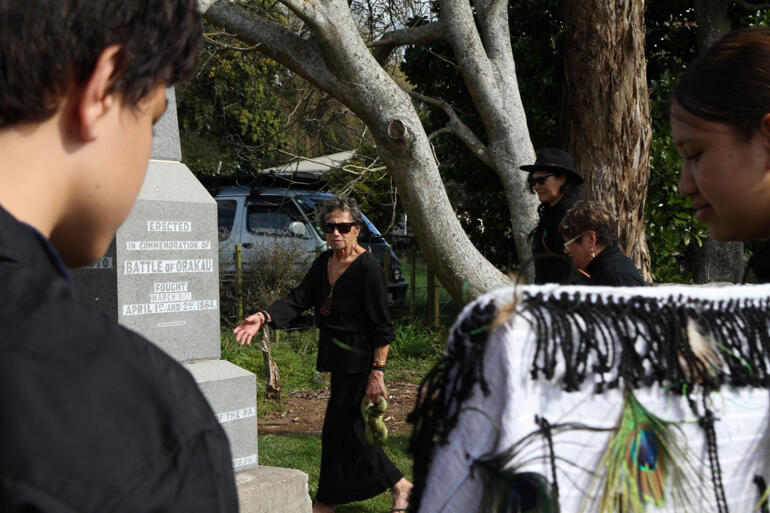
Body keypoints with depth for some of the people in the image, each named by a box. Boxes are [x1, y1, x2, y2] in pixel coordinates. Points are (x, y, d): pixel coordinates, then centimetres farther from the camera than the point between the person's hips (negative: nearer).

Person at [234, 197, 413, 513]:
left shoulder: (368, 267, -14)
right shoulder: (323, 263, 10)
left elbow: (382, 327, -15)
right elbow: (299, 299, 2)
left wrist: (377, 373, -19)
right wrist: (263, 317, -15)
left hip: (358, 361, -8)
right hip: (339, 360, 8)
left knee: (339, 428, -2)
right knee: (350, 430, 12)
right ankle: (399, 486, 26)